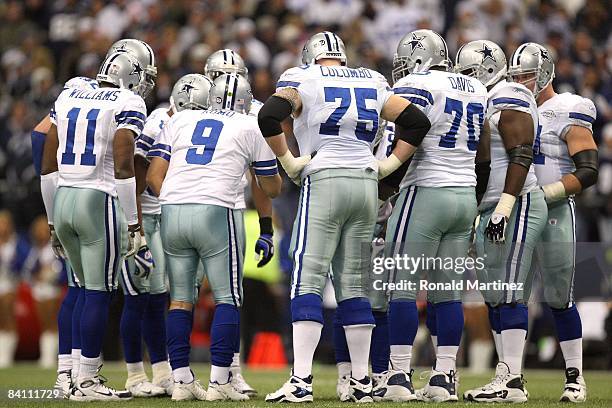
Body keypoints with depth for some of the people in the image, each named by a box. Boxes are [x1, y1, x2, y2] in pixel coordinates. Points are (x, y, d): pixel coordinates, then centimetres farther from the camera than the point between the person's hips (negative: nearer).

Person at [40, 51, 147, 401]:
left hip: (62, 200, 6)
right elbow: (123, 166, -14)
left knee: (92, 290, 17)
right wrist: (133, 224, -10)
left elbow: (48, 166, 15)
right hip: (98, 201, -6)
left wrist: (53, 221, 21)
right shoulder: (128, 104, -4)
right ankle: (86, 382, 0)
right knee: (100, 294, 0)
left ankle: (87, 373, 16)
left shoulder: (68, 98, 14)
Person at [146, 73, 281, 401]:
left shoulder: (179, 121, 19)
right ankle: (219, 383, -2)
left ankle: (181, 381, 9)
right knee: (227, 298, 4)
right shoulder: (250, 129, 12)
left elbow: (153, 176, 11)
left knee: (180, 299, 11)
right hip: (215, 212, -3)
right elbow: (272, 189, 20)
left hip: (172, 211, 3)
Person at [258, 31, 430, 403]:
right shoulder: (372, 83, 17)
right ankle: (361, 383, 10)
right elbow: (417, 122, 14)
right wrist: (389, 164, 14)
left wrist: (288, 160, -4)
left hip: (324, 181, -4)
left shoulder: (303, 80, 3)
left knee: (308, 281, -6)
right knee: (354, 285, 10)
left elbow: (269, 116, -14)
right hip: (366, 184, 4)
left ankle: (302, 381, -16)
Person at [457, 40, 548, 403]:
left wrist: (504, 208, -24)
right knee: (497, 297, 8)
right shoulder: (481, 104, 21)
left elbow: (521, 157, -18)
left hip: (516, 206, -10)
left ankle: (511, 379, -15)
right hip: (492, 210, 10)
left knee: (508, 294, -13)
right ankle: (509, 379, 9)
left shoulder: (509, 100, -8)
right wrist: (483, 213, 23)